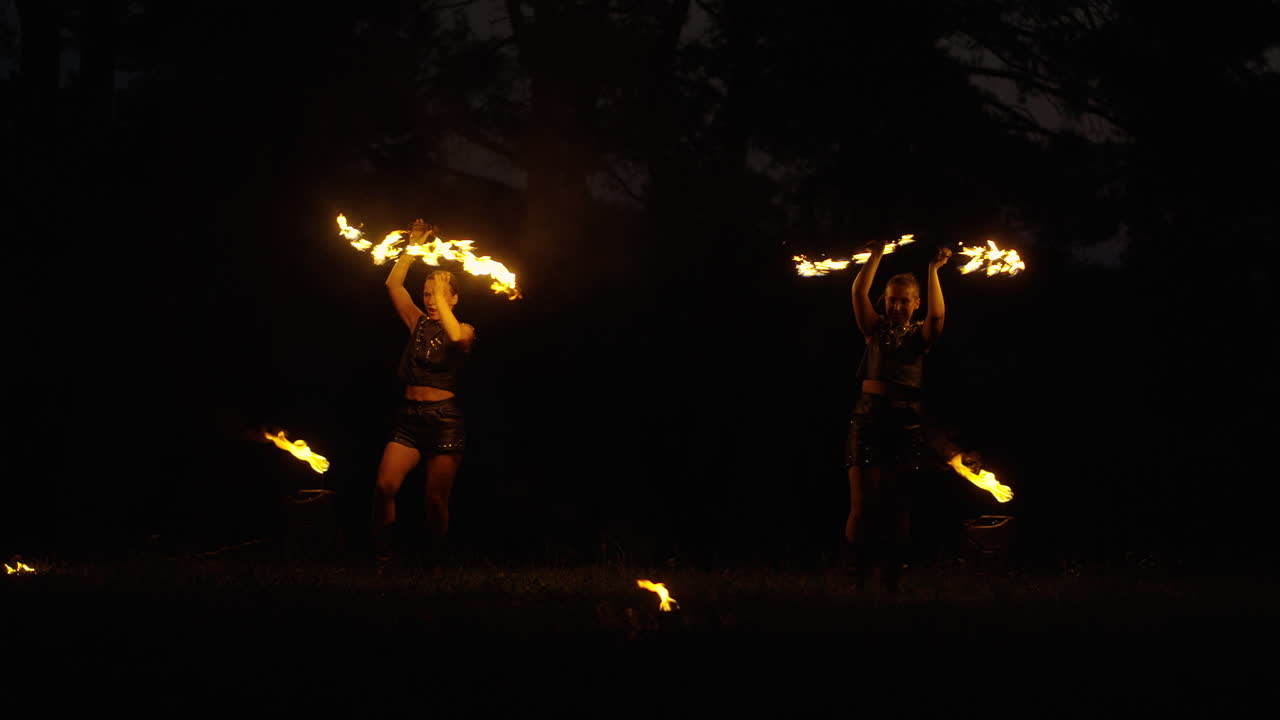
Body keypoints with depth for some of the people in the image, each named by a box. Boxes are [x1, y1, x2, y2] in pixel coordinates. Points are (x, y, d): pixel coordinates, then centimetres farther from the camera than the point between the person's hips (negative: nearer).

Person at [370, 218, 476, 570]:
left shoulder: (464, 330, 3)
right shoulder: (418, 323, 13)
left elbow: (457, 337, -22)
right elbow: (393, 284, 7)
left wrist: (442, 298, -13)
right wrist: (414, 246, 4)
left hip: (445, 418, -3)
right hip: (409, 415, 3)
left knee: (436, 500, -5)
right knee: (385, 487, -15)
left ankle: (434, 564, 6)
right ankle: (382, 559, -11)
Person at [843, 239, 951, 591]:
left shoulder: (920, 334, 9)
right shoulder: (876, 330, 10)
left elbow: (937, 314, -11)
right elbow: (859, 293, -3)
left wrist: (934, 269, -12)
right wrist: (876, 256, -8)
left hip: (907, 421, 0)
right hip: (870, 415, 0)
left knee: (899, 506, 1)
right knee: (863, 505, -7)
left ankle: (892, 580, 5)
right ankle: (855, 579, -6)